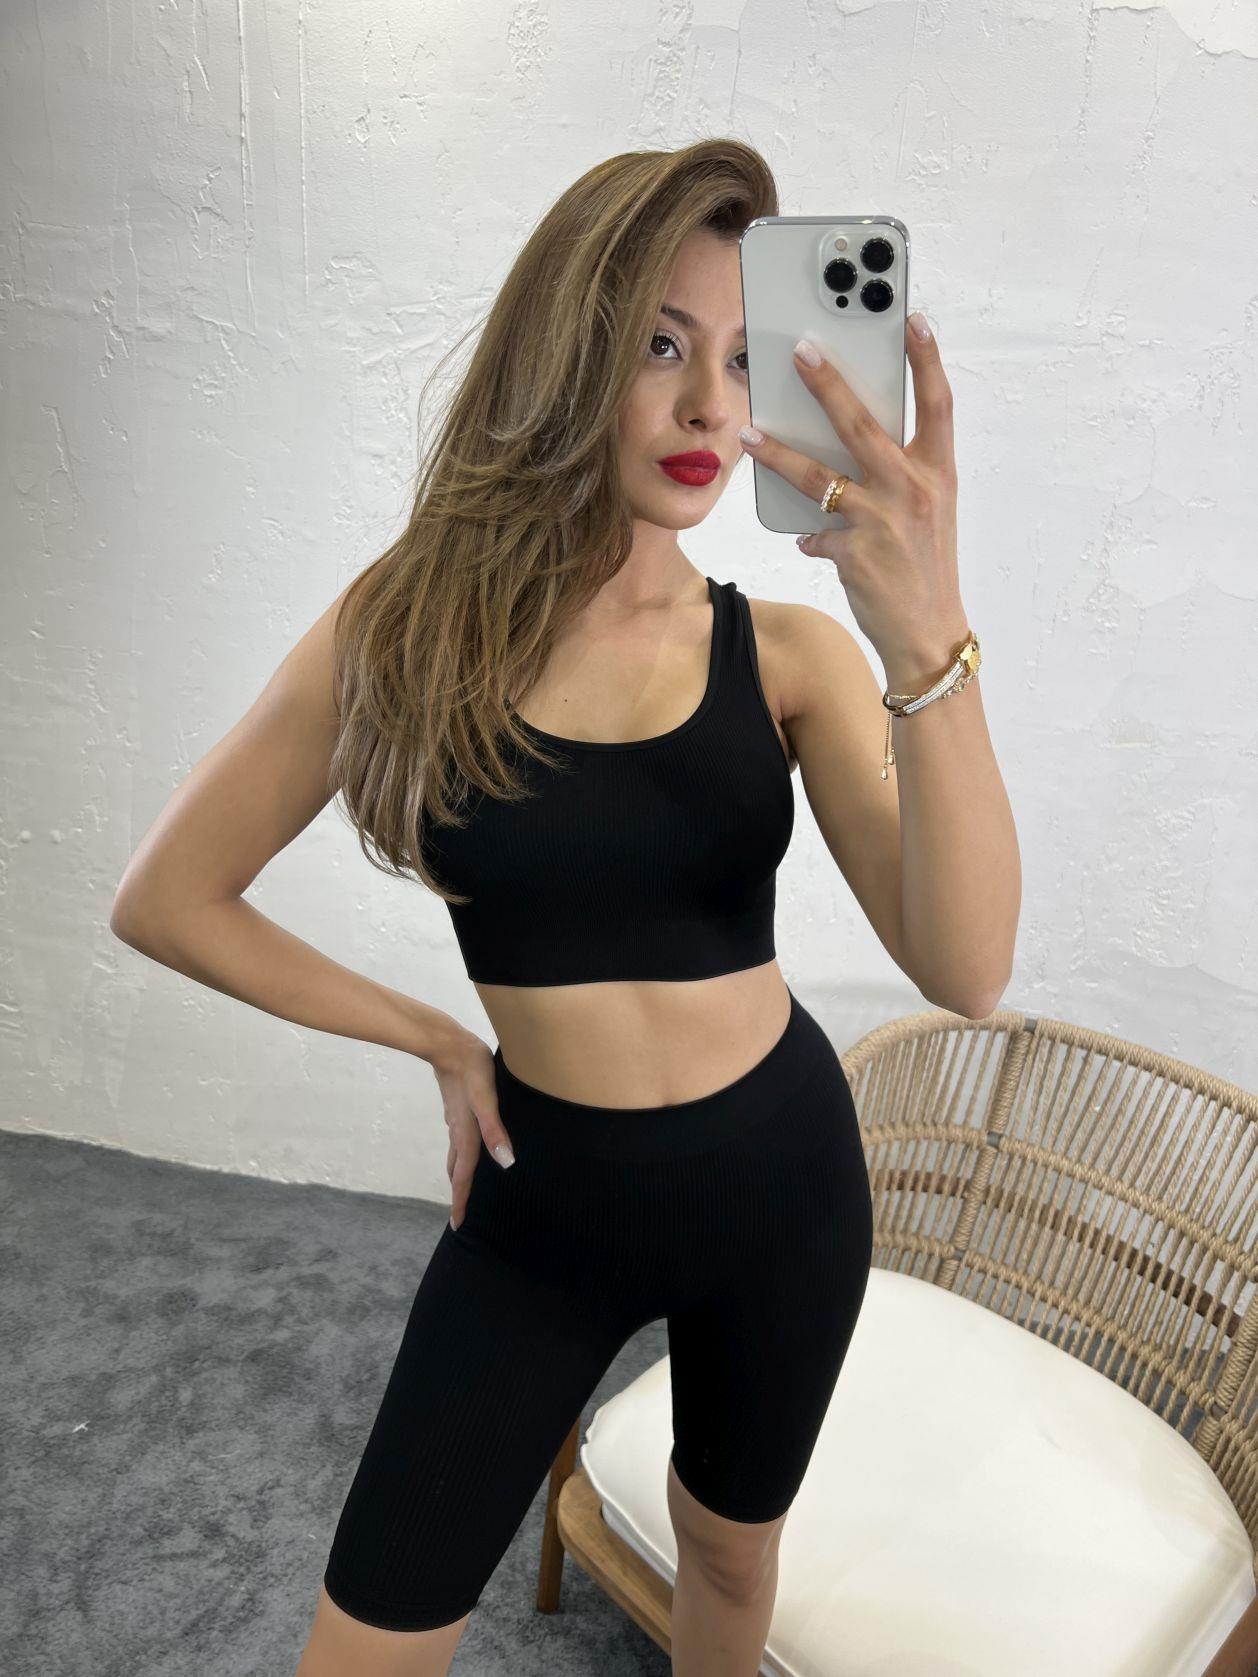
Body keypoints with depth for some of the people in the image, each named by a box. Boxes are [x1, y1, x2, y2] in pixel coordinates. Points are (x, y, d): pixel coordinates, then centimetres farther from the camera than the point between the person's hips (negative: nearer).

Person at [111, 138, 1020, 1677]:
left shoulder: (787, 653, -11)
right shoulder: (406, 626, -12)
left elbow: (966, 972, -23)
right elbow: (165, 901, -4)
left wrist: (925, 640, -36)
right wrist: (436, 1037, -5)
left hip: (780, 1177, 2)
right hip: (542, 1200, 0)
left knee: (730, 1551, 26)